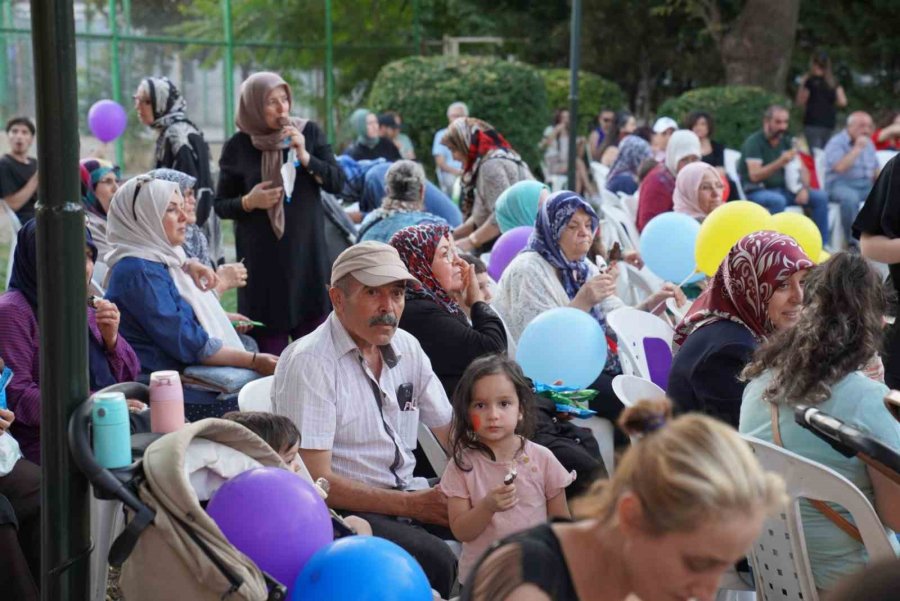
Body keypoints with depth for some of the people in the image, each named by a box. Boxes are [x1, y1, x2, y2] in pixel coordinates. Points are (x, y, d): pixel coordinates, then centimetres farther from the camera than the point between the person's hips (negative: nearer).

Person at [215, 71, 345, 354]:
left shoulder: (309, 132, 4)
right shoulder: (238, 146, 0)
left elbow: (338, 182, 2)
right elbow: (220, 206, 6)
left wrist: (305, 157, -12)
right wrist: (249, 201, -13)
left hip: (307, 252, 1)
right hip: (262, 259, -1)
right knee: (270, 350, -4)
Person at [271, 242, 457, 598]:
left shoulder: (406, 348, 8)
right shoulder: (309, 363, -14)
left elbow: (451, 432, 11)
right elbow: (316, 482, -17)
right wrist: (412, 505, -20)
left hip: (408, 495, 7)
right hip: (342, 511, -7)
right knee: (435, 560, -30)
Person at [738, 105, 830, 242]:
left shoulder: (786, 141, 9)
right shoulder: (754, 142, -13)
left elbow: (802, 169, 8)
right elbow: (754, 176, -24)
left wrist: (804, 188, -13)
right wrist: (780, 162, -38)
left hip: (782, 189, 7)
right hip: (757, 191, -7)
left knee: (820, 197, -9)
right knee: (778, 200, -38)